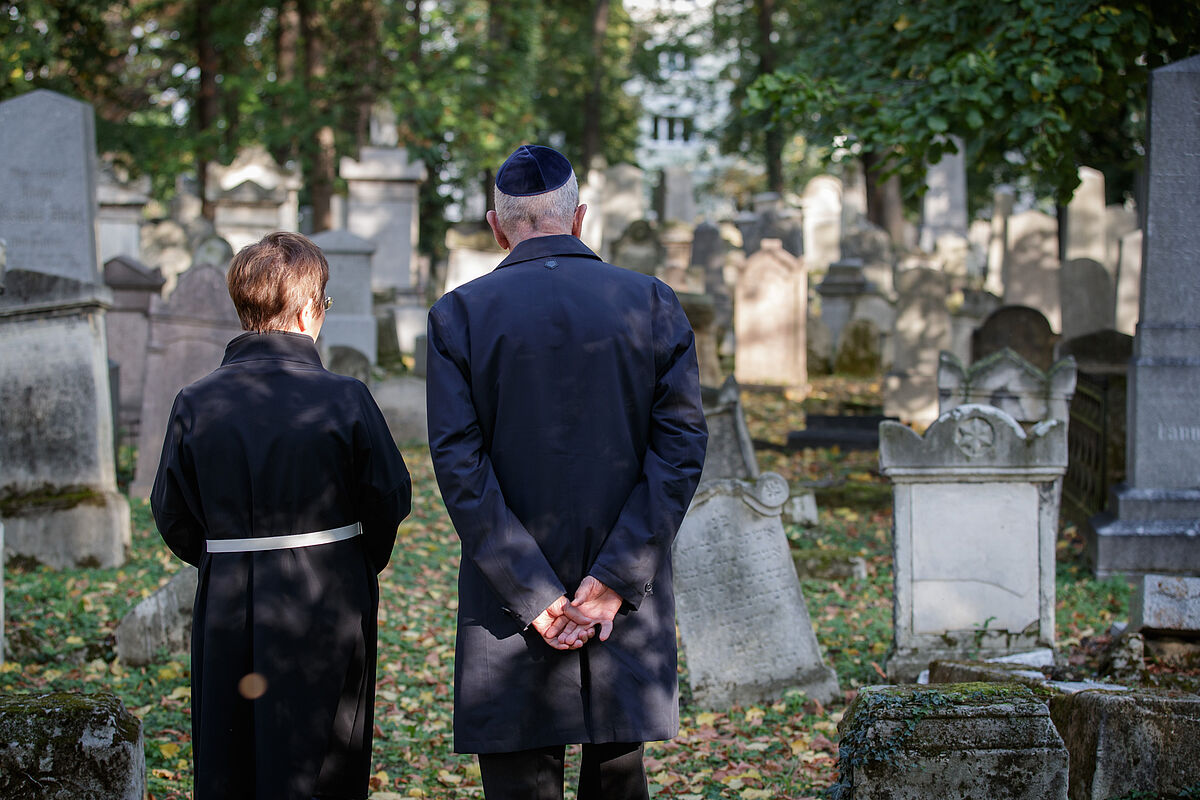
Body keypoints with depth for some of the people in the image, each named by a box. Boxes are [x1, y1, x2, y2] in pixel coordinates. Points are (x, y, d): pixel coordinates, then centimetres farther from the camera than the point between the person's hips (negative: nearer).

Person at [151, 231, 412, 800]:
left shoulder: (195, 404, -5)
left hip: (226, 611, 2)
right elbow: (390, 498, -5)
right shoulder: (343, 398, -12)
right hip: (327, 606, -2)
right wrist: (359, 563, 14)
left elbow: (173, 517, 1)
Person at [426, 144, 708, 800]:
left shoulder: (458, 315, -3)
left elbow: (459, 466, -10)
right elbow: (681, 446, -5)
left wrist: (531, 595, -9)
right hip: (631, 609, 2)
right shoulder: (654, 304, 1)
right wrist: (614, 581, -8)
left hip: (510, 604, -2)